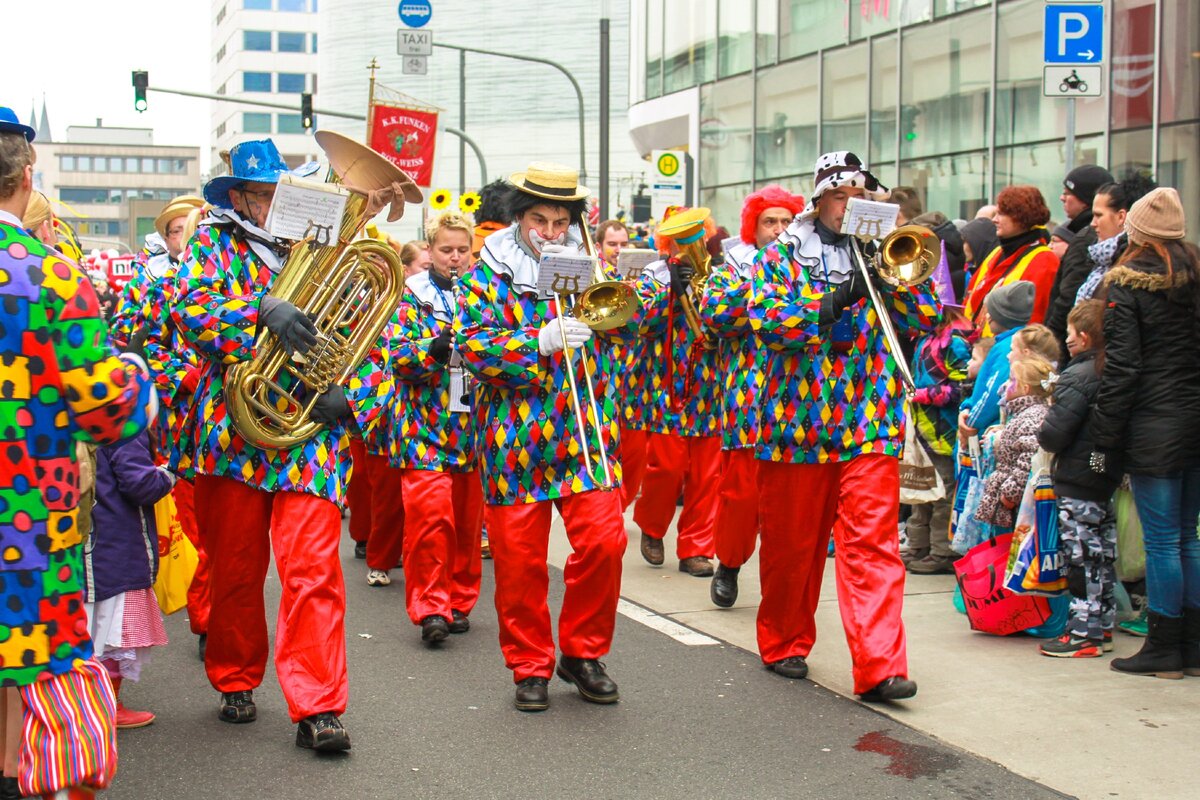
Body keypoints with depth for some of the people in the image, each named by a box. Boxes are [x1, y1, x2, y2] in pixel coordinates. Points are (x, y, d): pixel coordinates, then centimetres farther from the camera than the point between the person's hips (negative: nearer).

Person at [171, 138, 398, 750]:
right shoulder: (215, 244, 8)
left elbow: (379, 347, 9)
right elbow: (189, 309, -12)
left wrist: (352, 396, -10)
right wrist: (263, 309, -27)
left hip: (312, 438, 0)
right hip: (233, 433, 0)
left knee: (314, 575, -8)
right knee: (235, 571, 10)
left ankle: (317, 707, -5)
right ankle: (235, 681, 30)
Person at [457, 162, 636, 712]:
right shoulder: (489, 275, 3)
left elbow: (628, 317, 3)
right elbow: (473, 346, -9)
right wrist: (541, 342, -21)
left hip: (586, 434, 2)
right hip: (515, 438, -2)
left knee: (604, 542, -7)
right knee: (519, 559, 2)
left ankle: (583, 653, 13)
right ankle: (530, 666, 19)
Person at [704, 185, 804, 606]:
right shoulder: (733, 269, 10)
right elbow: (714, 314, -9)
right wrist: (760, 284, -15)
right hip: (748, 398, -2)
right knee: (742, 489, -2)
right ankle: (729, 564, 20)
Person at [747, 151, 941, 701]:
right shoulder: (783, 254, 4)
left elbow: (927, 319, 3)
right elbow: (765, 321, -11)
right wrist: (835, 301, -19)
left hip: (869, 423, 1)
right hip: (797, 422, -1)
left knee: (873, 544, -8)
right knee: (791, 545, 11)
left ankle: (879, 667, -10)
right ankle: (784, 644, 29)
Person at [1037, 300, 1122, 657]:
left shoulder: (1076, 378, -18)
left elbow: (1053, 434, -20)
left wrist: (1044, 436, -1)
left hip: (1077, 483, -8)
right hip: (1109, 477, 8)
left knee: (1081, 559, -3)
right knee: (1102, 556, 15)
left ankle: (1084, 634, 1)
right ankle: (1102, 626, 23)